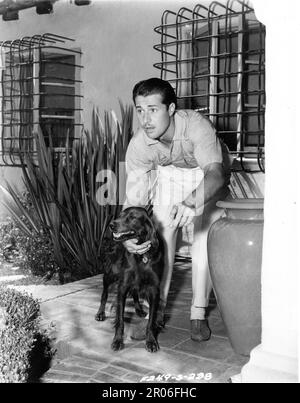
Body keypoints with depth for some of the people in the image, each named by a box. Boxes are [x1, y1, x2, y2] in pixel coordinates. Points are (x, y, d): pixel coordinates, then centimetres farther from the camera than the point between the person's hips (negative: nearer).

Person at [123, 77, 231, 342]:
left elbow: (215, 173, -52)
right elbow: (134, 199, -26)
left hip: (209, 176, -2)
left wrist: (192, 202, -72)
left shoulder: (196, 125, -40)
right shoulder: (138, 146, -29)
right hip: (168, 173, 2)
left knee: (205, 240, -12)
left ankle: (199, 314, 2)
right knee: (160, 238, -8)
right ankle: (156, 312, 3)